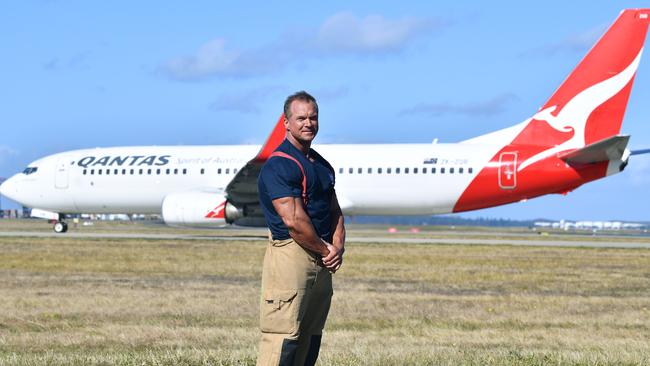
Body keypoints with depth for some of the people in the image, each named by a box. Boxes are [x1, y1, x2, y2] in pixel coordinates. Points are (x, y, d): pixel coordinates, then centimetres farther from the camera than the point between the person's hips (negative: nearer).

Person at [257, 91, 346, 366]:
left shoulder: (322, 164, 17)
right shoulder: (279, 165, -12)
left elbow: (335, 212, 20)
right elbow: (294, 221, -19)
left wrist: (337, 247, 1)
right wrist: (325, 250, -8)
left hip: (322, 262, 9)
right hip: (290, 256, -9)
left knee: (310, 339, 11)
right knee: (283, 337, -12)